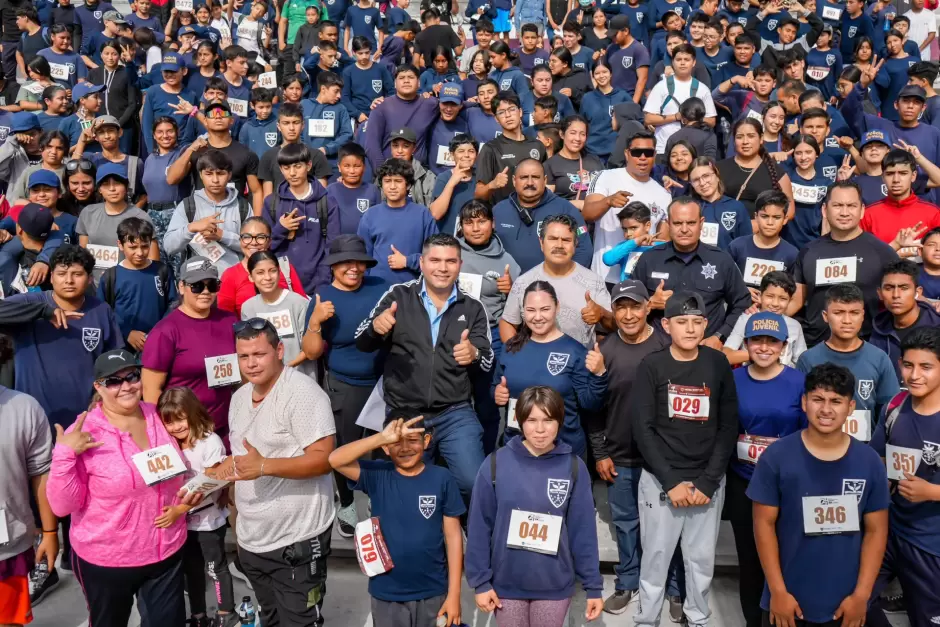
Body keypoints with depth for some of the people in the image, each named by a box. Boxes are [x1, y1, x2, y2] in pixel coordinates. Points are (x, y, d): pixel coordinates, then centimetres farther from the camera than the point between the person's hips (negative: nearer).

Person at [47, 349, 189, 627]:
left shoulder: (159, 417, -2)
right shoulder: (84, 434, -16)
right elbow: (62, 506, -17)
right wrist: (64, 455, -28)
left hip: (168, 551, 3)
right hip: (105, 560, -3)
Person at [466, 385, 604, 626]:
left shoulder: (574, 467, -7)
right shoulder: (496, 463, -10)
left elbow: (583, 530, -3)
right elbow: (479, 526, -5)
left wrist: (593, 586, -1)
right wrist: (480, 580, -5)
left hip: (555, 585, 1)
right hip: (506, 583, 0)